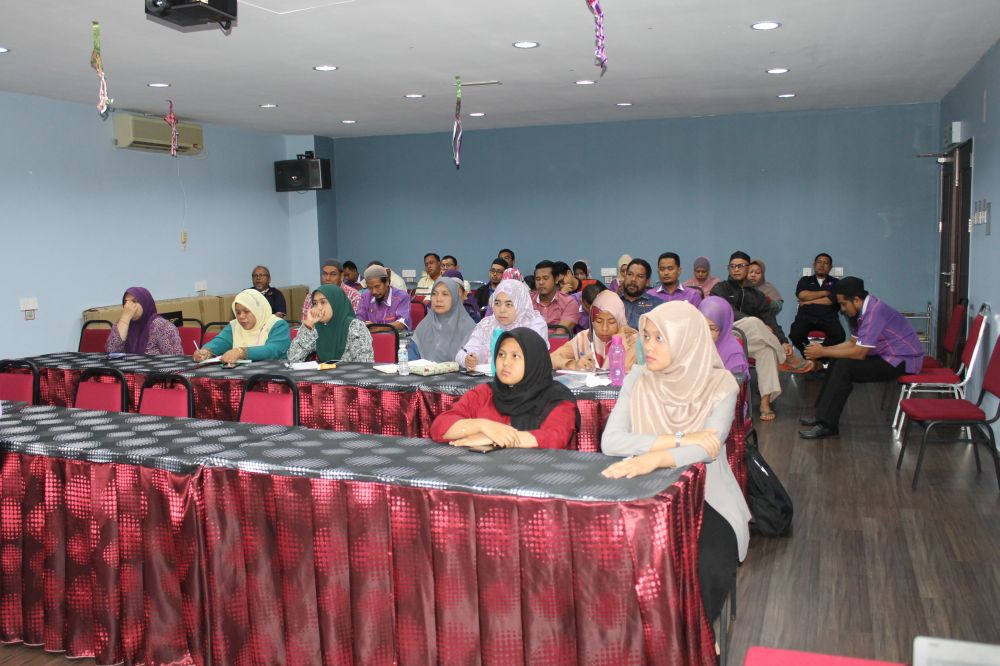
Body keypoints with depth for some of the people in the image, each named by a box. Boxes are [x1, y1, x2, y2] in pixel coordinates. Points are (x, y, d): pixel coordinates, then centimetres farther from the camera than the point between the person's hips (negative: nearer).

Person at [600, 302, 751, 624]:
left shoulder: (720, 385, -7)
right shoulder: (638, 378, -2)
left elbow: (707, 448, -23)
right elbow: (610, 441, -15)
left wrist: (656, 457, -42)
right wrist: (680, 439, -21)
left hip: (706, 497, -1)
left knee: (708, 566, -28)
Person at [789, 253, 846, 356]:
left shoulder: (835, 282, 18)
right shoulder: (805, 280, 20)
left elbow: (833, 300, 0)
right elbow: (802, 295, 0)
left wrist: (810, 301, 1)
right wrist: (824, 292, 5)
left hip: (828, 318, 0)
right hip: (806, 317, 0)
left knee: (839, 336, -33)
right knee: (794, 335, -32)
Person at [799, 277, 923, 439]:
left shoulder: (874, 312, -25)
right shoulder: (864, 310, 5)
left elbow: (859, 353, -25)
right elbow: (852, 343, 13)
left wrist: (823, 352, -16)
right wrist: (824, 349, 0)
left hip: (901, 361, -10)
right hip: (886, 356, 10)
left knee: (844, 367, -21)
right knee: (837, 361, 6)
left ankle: (827, 424, -18)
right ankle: (823, 413, 7)